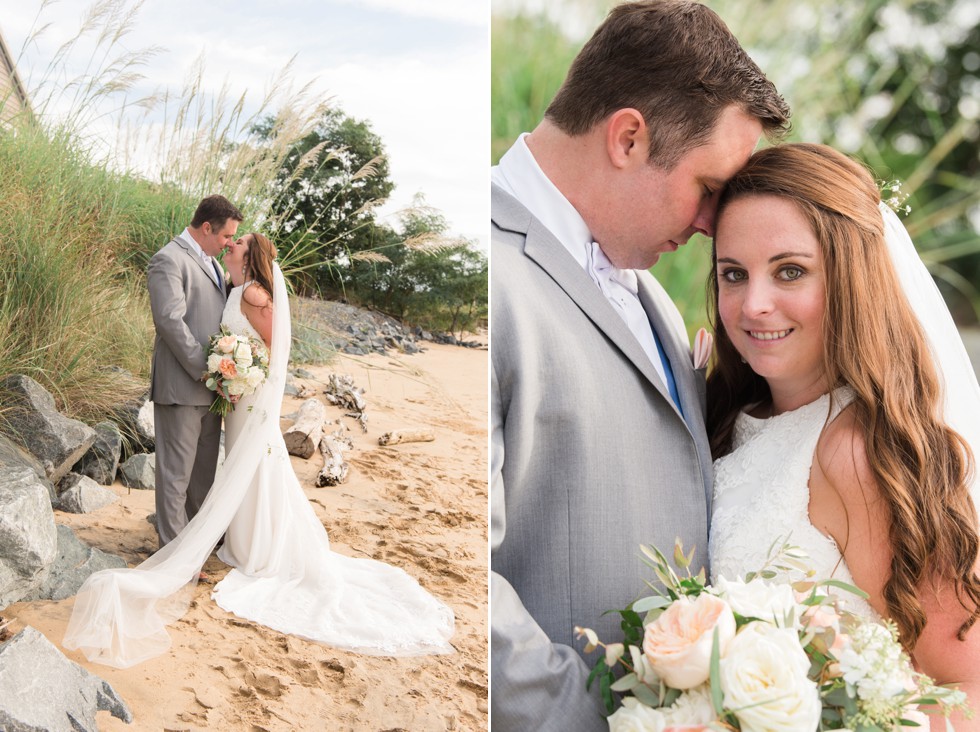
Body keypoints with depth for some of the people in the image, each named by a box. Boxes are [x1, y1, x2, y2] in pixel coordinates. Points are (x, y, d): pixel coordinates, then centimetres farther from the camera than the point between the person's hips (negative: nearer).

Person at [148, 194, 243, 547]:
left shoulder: (211, 262, 17)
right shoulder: (168, 260, -12)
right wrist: (205, 369, -21)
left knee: (205, 466, 18)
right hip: (181, 385, -9)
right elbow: (171, 321, -20)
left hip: (210, 384, 9)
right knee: (177, 471, -1)